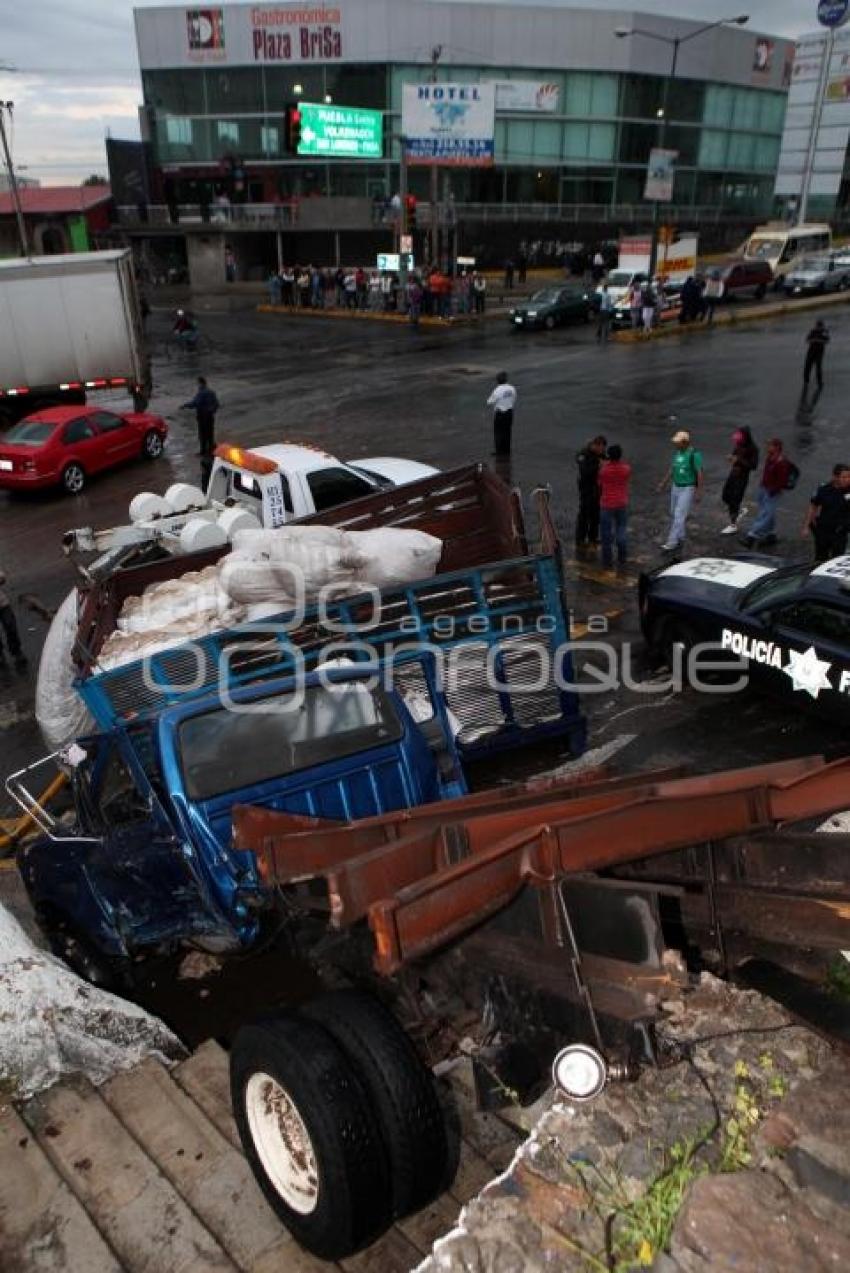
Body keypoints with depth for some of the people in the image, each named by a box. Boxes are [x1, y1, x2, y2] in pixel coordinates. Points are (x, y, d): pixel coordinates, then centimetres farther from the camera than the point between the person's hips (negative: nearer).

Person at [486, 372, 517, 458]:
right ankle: (507, 450, 21)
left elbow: (490, 403, -11)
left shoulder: (497, 390, -20)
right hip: (509, 412, 5)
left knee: (498, 432, 7)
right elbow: (514, 401, 8)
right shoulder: (512, 389, -4)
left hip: (499, 414, -5)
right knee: (507, 431, 14)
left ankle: (499, 451, 11)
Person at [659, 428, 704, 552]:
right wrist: (665, 482, 22)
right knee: (674, 513, 15)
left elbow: (699, 473, -16)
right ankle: (680, 537, 32)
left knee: (679, 515, -9)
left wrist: (698, 492, -16)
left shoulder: (694, 455, -18)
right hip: (675, 486, 8)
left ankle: (672, 542, -8)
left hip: (688, 489, -8)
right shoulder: (677, 452, 3)